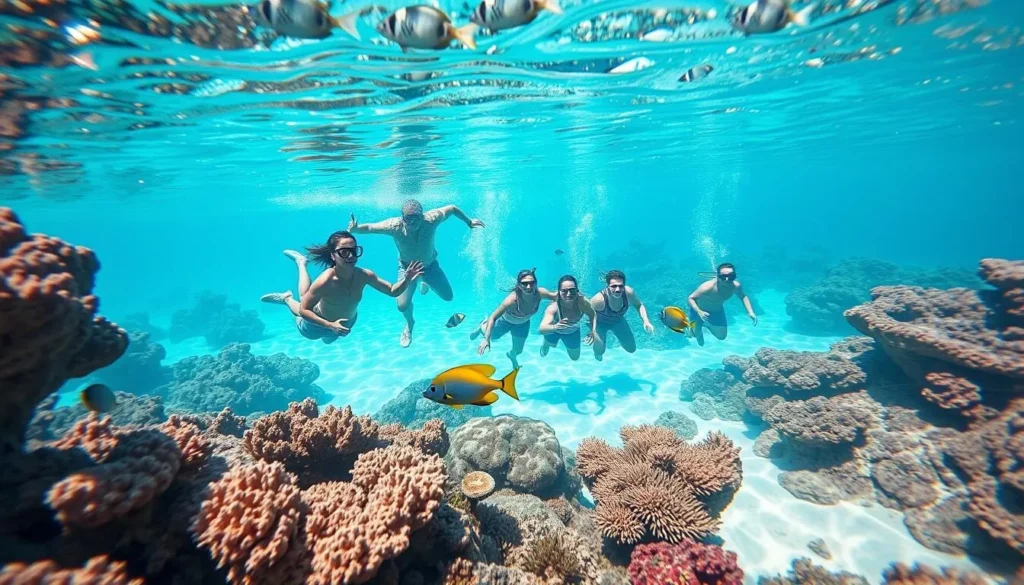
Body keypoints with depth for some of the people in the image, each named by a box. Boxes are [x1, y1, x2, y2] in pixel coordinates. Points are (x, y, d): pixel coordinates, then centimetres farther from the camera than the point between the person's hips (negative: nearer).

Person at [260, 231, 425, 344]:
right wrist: (329, 325, -43)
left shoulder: (364, 275, -30)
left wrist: (406, 280, -40)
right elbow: (304, 310, -31)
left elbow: (392, 291, -21)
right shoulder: (324, 282, -42)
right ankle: (287, 298, 47)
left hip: (347, 322, 5)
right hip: (319, 324, -5)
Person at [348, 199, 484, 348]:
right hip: (407, 266, -2)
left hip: (430, 264, 2)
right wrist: (354, 229, -56)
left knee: (448, 297, 11)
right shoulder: (394, 226, -35)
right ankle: (410, 324, 25)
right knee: (403, 305, -15)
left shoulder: (431, 219, -34)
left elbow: (452, 208, -19)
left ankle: (426, 282, 46)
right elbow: (369, 227, -33)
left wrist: (469, 221, -4)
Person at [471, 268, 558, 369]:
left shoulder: (539, 293, -37)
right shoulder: (512, 299, -47)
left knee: (518, 351, 24)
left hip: (523, 323, 4)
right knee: (492, 336, 24)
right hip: (506, 320, -4)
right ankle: (482, 326, 56)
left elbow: (556, 296, -16)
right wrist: (486, 339, -44)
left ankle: (511, 355, 61)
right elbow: (493, 317, -39)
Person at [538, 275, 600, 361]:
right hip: (553, 330, -3)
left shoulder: (582, 301, -37)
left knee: (575, 357, 24)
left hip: (573, 331, 3)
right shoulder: (553, 307, -46)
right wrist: (554, 327, -79)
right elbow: (541, 329, -58)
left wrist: (594, 332, -31)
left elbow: (592, 315, -16)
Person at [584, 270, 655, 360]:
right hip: (600, 323, -3)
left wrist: (646, 321, -25)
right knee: (599, 351, -8)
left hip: (618, 320, 4)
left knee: (631, 349, 11)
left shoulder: (629, 293, -32)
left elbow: (639, 305, -11)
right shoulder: (599, 300, -44)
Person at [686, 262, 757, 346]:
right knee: (695, 333, 4)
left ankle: (706, 324, 45)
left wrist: (750, 312, -15)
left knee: (721, 336, 14)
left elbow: (743, 296, -3)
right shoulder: (707, 287, -42)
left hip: (717, 310, 5)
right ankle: (699, 327, 42)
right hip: (699, 310, -4)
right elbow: (691, 298, -31)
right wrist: (699, 312, -46)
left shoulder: (736, 286, -26)